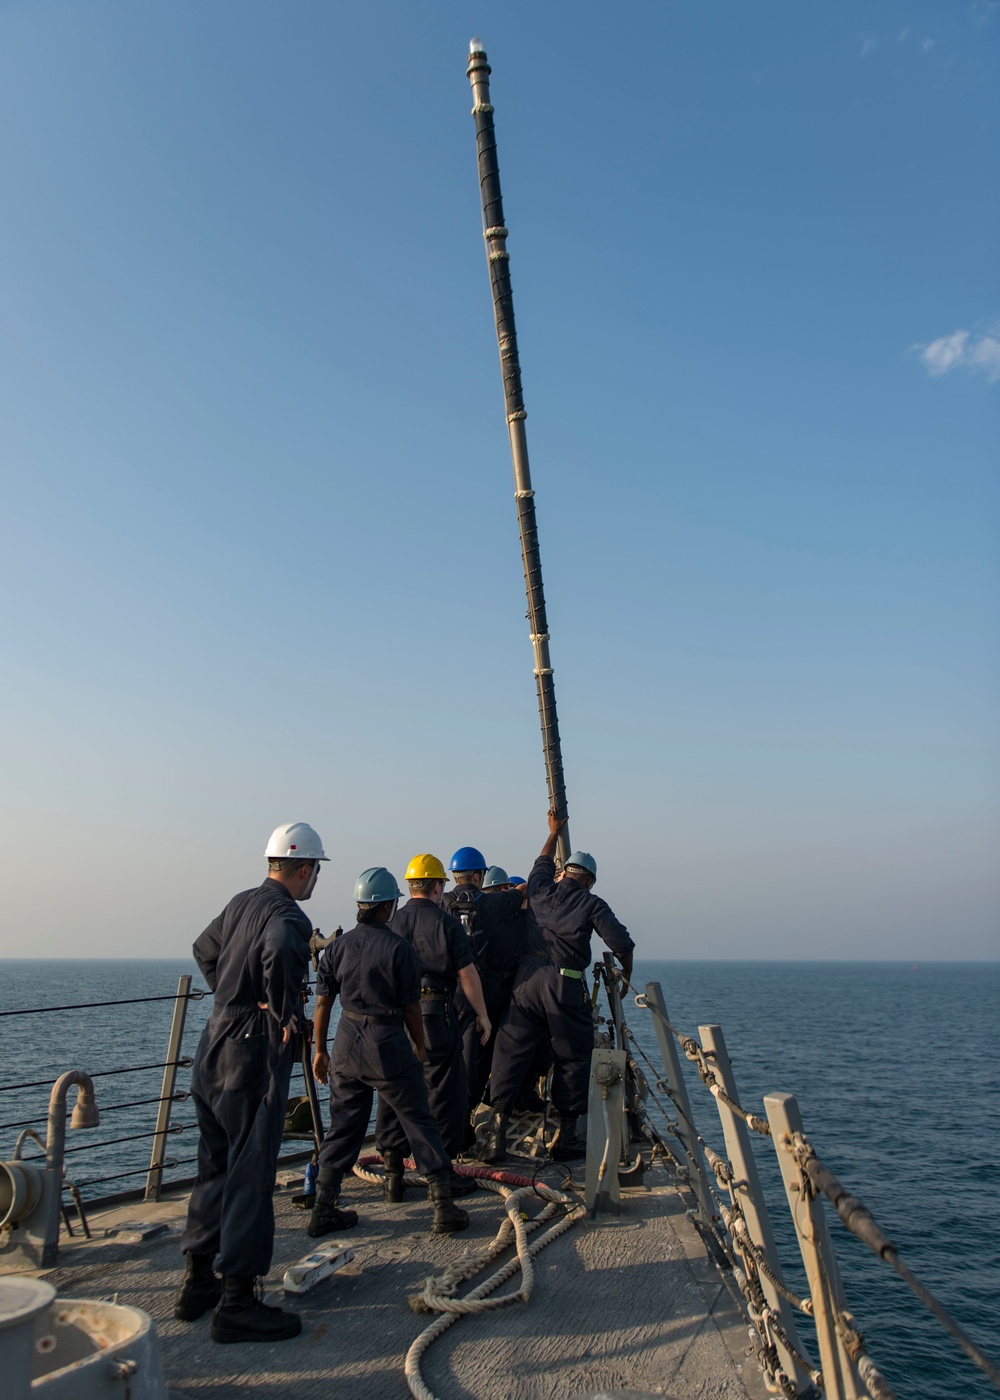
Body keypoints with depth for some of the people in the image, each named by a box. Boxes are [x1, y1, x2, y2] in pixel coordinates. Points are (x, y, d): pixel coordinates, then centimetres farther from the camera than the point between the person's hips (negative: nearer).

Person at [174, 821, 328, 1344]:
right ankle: (237, 1302, 5)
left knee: (215, 1168, 18)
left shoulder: (242, 903, 10)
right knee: (250, 1176, -2)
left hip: (215, 1045, 9)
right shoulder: (287, 916, -17)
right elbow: (280, 954, -41)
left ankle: (197, 1282, 29)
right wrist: (282, 1013, -25)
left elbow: (204, 950, 27)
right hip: (253, 1053, -9)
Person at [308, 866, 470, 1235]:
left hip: (346, 1043, 5)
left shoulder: (338, 946, 2)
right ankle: (443, 1207, 9)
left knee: (343, 1125, 15)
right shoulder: (398, 946, -11)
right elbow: (411, 1007, -6)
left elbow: (323, 1004, 6)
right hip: (387, 1044, -5)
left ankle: (322, 1211, 20)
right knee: (418, 1122, 6)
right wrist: (419, 1047, 9)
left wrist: (320, 1051, 16)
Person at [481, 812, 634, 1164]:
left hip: (526, 980, 3)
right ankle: (566, 1137, 13)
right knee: (572, 1059, 9)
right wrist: (626, 975, 15)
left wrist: (554, 832, 48)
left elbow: (542, 865, 35)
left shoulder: (542, 891, 13)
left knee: (510, 1052, 6)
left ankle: (497, 1127, -2)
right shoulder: (592, 904, 3)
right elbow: (622, 943, -3)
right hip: (565, 986, -3)